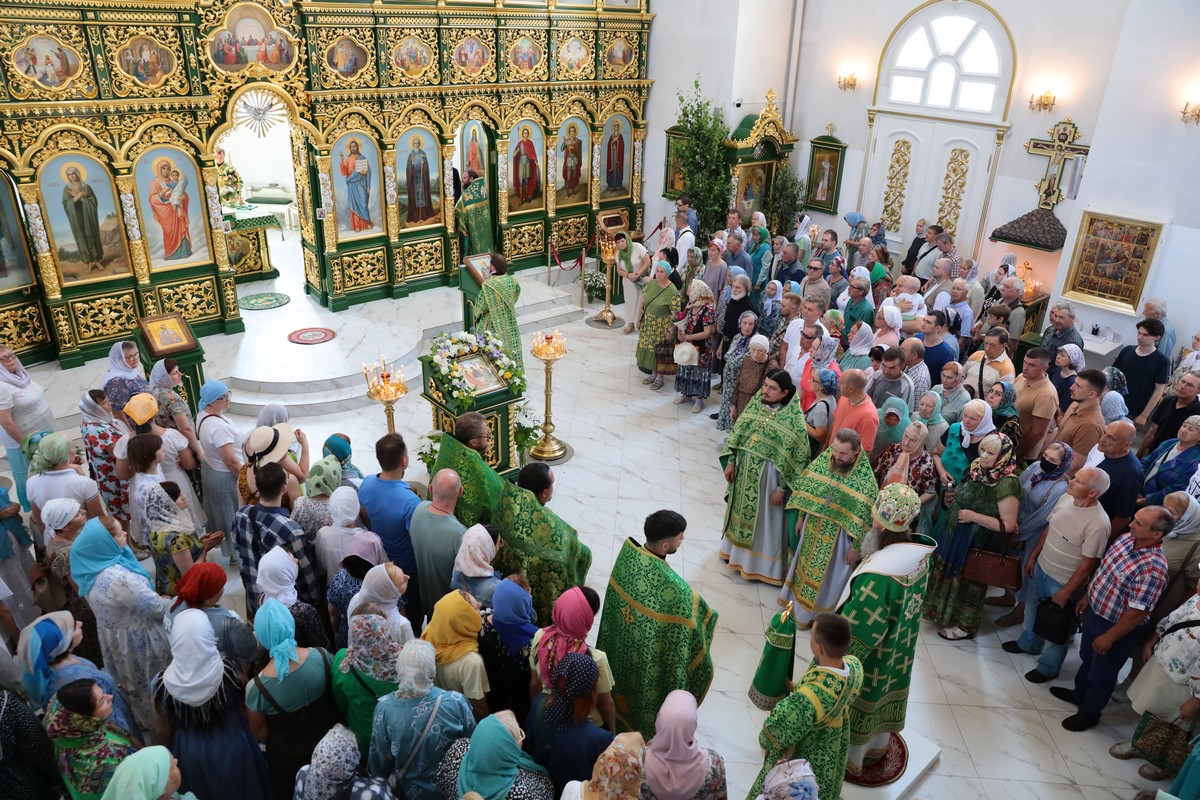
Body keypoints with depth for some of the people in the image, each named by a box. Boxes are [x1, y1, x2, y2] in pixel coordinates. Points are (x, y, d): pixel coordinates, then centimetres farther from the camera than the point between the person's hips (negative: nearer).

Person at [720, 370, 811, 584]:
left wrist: (781, 488, -15)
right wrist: (730, 462, 3)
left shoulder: (793, 418, -21)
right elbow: (738, 432, 4)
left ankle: (760, 563, 30)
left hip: (768, 475, -5)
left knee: (763, 520, 11)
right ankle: (737, 549, 44)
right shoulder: (756, 403, -4)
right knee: (741, 511, 22)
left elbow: (796, 457, -17)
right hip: (744, 469, 6)